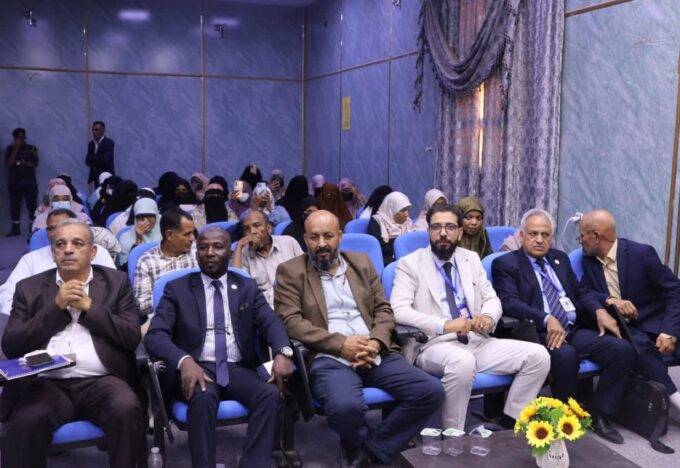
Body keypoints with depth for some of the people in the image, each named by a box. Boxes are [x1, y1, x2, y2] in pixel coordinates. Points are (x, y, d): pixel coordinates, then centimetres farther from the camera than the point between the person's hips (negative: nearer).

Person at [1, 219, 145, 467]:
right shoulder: (29, 287, 14)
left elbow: (132, 338, 2)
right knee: (27, 420, -31)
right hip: (46, 383, 1)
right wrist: (56, 307, -4)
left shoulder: (116, 282, 12)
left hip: (101, 381, 0)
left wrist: (89, 306, -5)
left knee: (126, 409, -31)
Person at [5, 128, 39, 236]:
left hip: (29, 183, -2)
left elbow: (34, 164, -6)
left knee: (32, 205, -4)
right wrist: (16, 149, -10)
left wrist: (19, 162, -12)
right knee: (14, 205, 3)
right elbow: (8, 163, -7)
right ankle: (16, 228, 10)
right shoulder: (10, 149, 7)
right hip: (14, 183, 2)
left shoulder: (32, 149, 2)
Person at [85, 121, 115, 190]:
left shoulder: (109, 143, -6)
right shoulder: (91, 144, 13)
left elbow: (105, 160, -16)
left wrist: (93, 160, -2)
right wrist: (98, 161, -13)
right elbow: (87, 161, 6)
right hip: (95, 176, 6)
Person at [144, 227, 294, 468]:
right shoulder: (177, 289, 9)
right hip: (197, 368, -1)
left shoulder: (248, 288, 15)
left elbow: (271, 321, -1)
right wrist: (184, 360, -25)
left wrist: (282, 352, -25)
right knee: (203, 396, -35)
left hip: (238, 369, 2)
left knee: (270, 393, -28)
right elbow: (155, 335, -4)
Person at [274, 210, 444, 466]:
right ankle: (361, 443, 1)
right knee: (345, 406, -35)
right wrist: (340, 344, -14)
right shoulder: (290, 271, 5)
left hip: (376, 355, 5)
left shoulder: (362, 262, 17)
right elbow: (290, 321, -6)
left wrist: (376, 343, -8)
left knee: (431, 391, -14)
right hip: (328, 358, -4)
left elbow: (384, 309, 14)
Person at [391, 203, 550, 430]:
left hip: (476, 341, 6)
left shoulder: (471, 259, 15)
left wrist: (488, 317, -11)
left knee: (538, 355, -10)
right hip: (434, 345, -5)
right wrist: (444, 325, -24)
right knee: (463, 362, -39)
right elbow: (399, 311, -13)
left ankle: (508, 425, 0)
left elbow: (492, 299, 15)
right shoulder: (410, 264, -1)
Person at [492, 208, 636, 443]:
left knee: (623, 349, -14)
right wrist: (547, 319, -27)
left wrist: (599, 310, -2)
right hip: (539, 332, -6)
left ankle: (598, 415, -3)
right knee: (566, 355, -36)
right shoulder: (505, 263, 1)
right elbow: (509, 302, -13)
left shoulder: (560, 258, 22)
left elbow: (580, 291, 20)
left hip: (575, 329, 7)